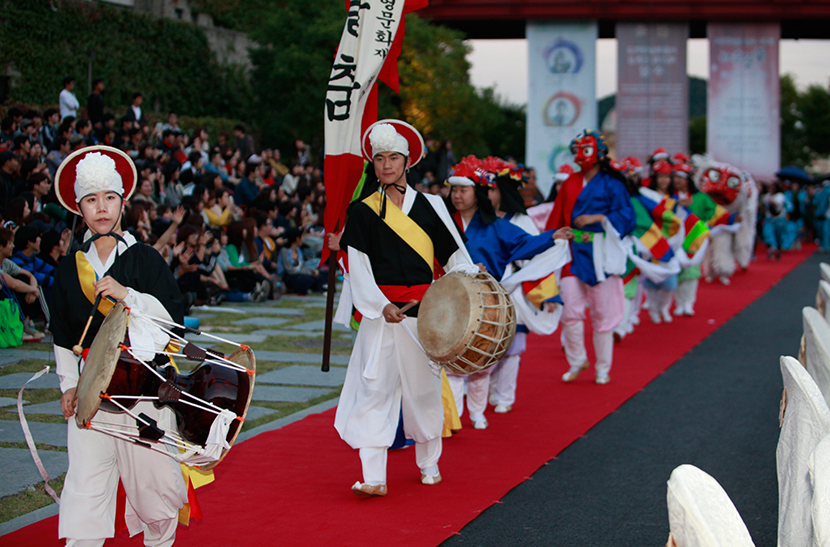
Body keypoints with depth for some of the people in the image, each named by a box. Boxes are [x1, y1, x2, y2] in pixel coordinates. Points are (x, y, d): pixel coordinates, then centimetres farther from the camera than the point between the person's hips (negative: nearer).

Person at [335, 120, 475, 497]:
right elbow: (358, 267, -3)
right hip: (379, 311, -1)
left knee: (424, 387, 9)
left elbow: (454, 255, 10)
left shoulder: (430, 206, 8)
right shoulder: (363, 212, 3)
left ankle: (429, 465, 27)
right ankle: (373, 477, -8)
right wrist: (381, 306, -16)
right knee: (375, 386, -8)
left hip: (423, 311, 1)